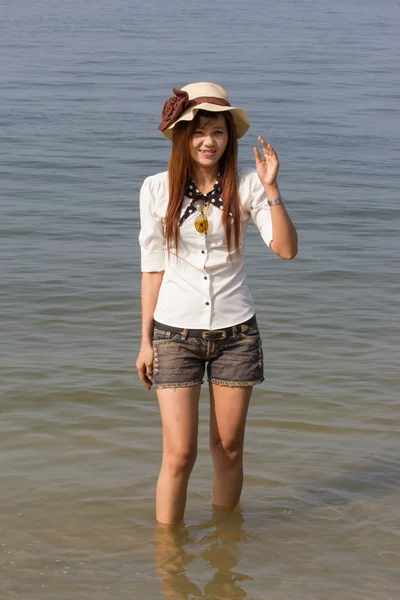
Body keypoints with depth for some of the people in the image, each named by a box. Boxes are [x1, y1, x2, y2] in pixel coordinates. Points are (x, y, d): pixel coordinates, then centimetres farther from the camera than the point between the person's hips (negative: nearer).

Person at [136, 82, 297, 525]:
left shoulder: (246, 185, -3)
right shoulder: (158, 189, -2)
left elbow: (286, 249, -12)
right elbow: (153, 267, 3)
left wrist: (271, 188, -20)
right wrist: (146, 340, 4)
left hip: (236, 332, 1)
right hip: (176, 333, -1)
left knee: (228, 449, 10)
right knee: (179, 455, -5)